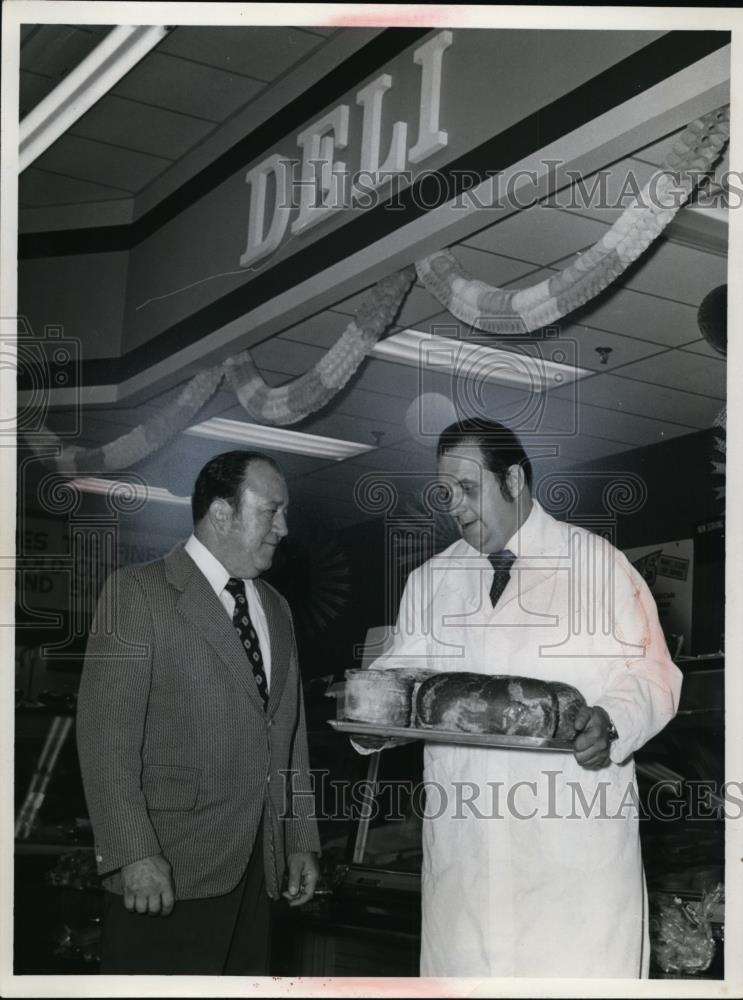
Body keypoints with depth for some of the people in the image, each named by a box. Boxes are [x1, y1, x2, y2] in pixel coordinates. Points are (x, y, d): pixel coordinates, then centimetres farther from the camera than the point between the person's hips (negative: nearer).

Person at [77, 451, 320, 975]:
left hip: (256, 868, 6)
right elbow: (106, 733, -12)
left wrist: (301, 840, 15)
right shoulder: (139, 591, -5)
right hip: (168, 872, -6)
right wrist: (134, 854, -18)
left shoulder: (276, 608, 17)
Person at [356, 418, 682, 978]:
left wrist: (612, 722, -21)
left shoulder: (598, 564, 2)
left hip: (575, 838, -3)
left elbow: (650, 676, -1)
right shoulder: (431, 580, 15)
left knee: (579, 969, -3)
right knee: (465, 963, 6)